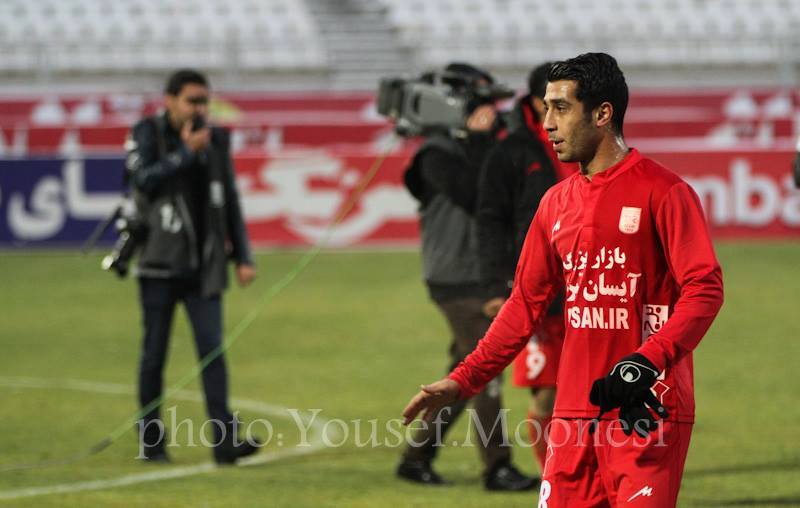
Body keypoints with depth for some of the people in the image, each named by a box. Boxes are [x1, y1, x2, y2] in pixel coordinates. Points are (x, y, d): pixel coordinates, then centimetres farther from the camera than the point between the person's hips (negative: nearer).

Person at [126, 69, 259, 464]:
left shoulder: (216, 141, 11)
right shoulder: (147, 134, 0)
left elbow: (229, 202, 15)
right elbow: (143, 179, -17)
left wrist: (243, 256, 11)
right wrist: (185, 152, -13)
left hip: (204, 266, 3)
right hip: (159, 265, -3)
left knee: (212, 350, -7)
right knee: (154, 354, 2)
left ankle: (224, 441, -14)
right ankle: (150, 440, 13)